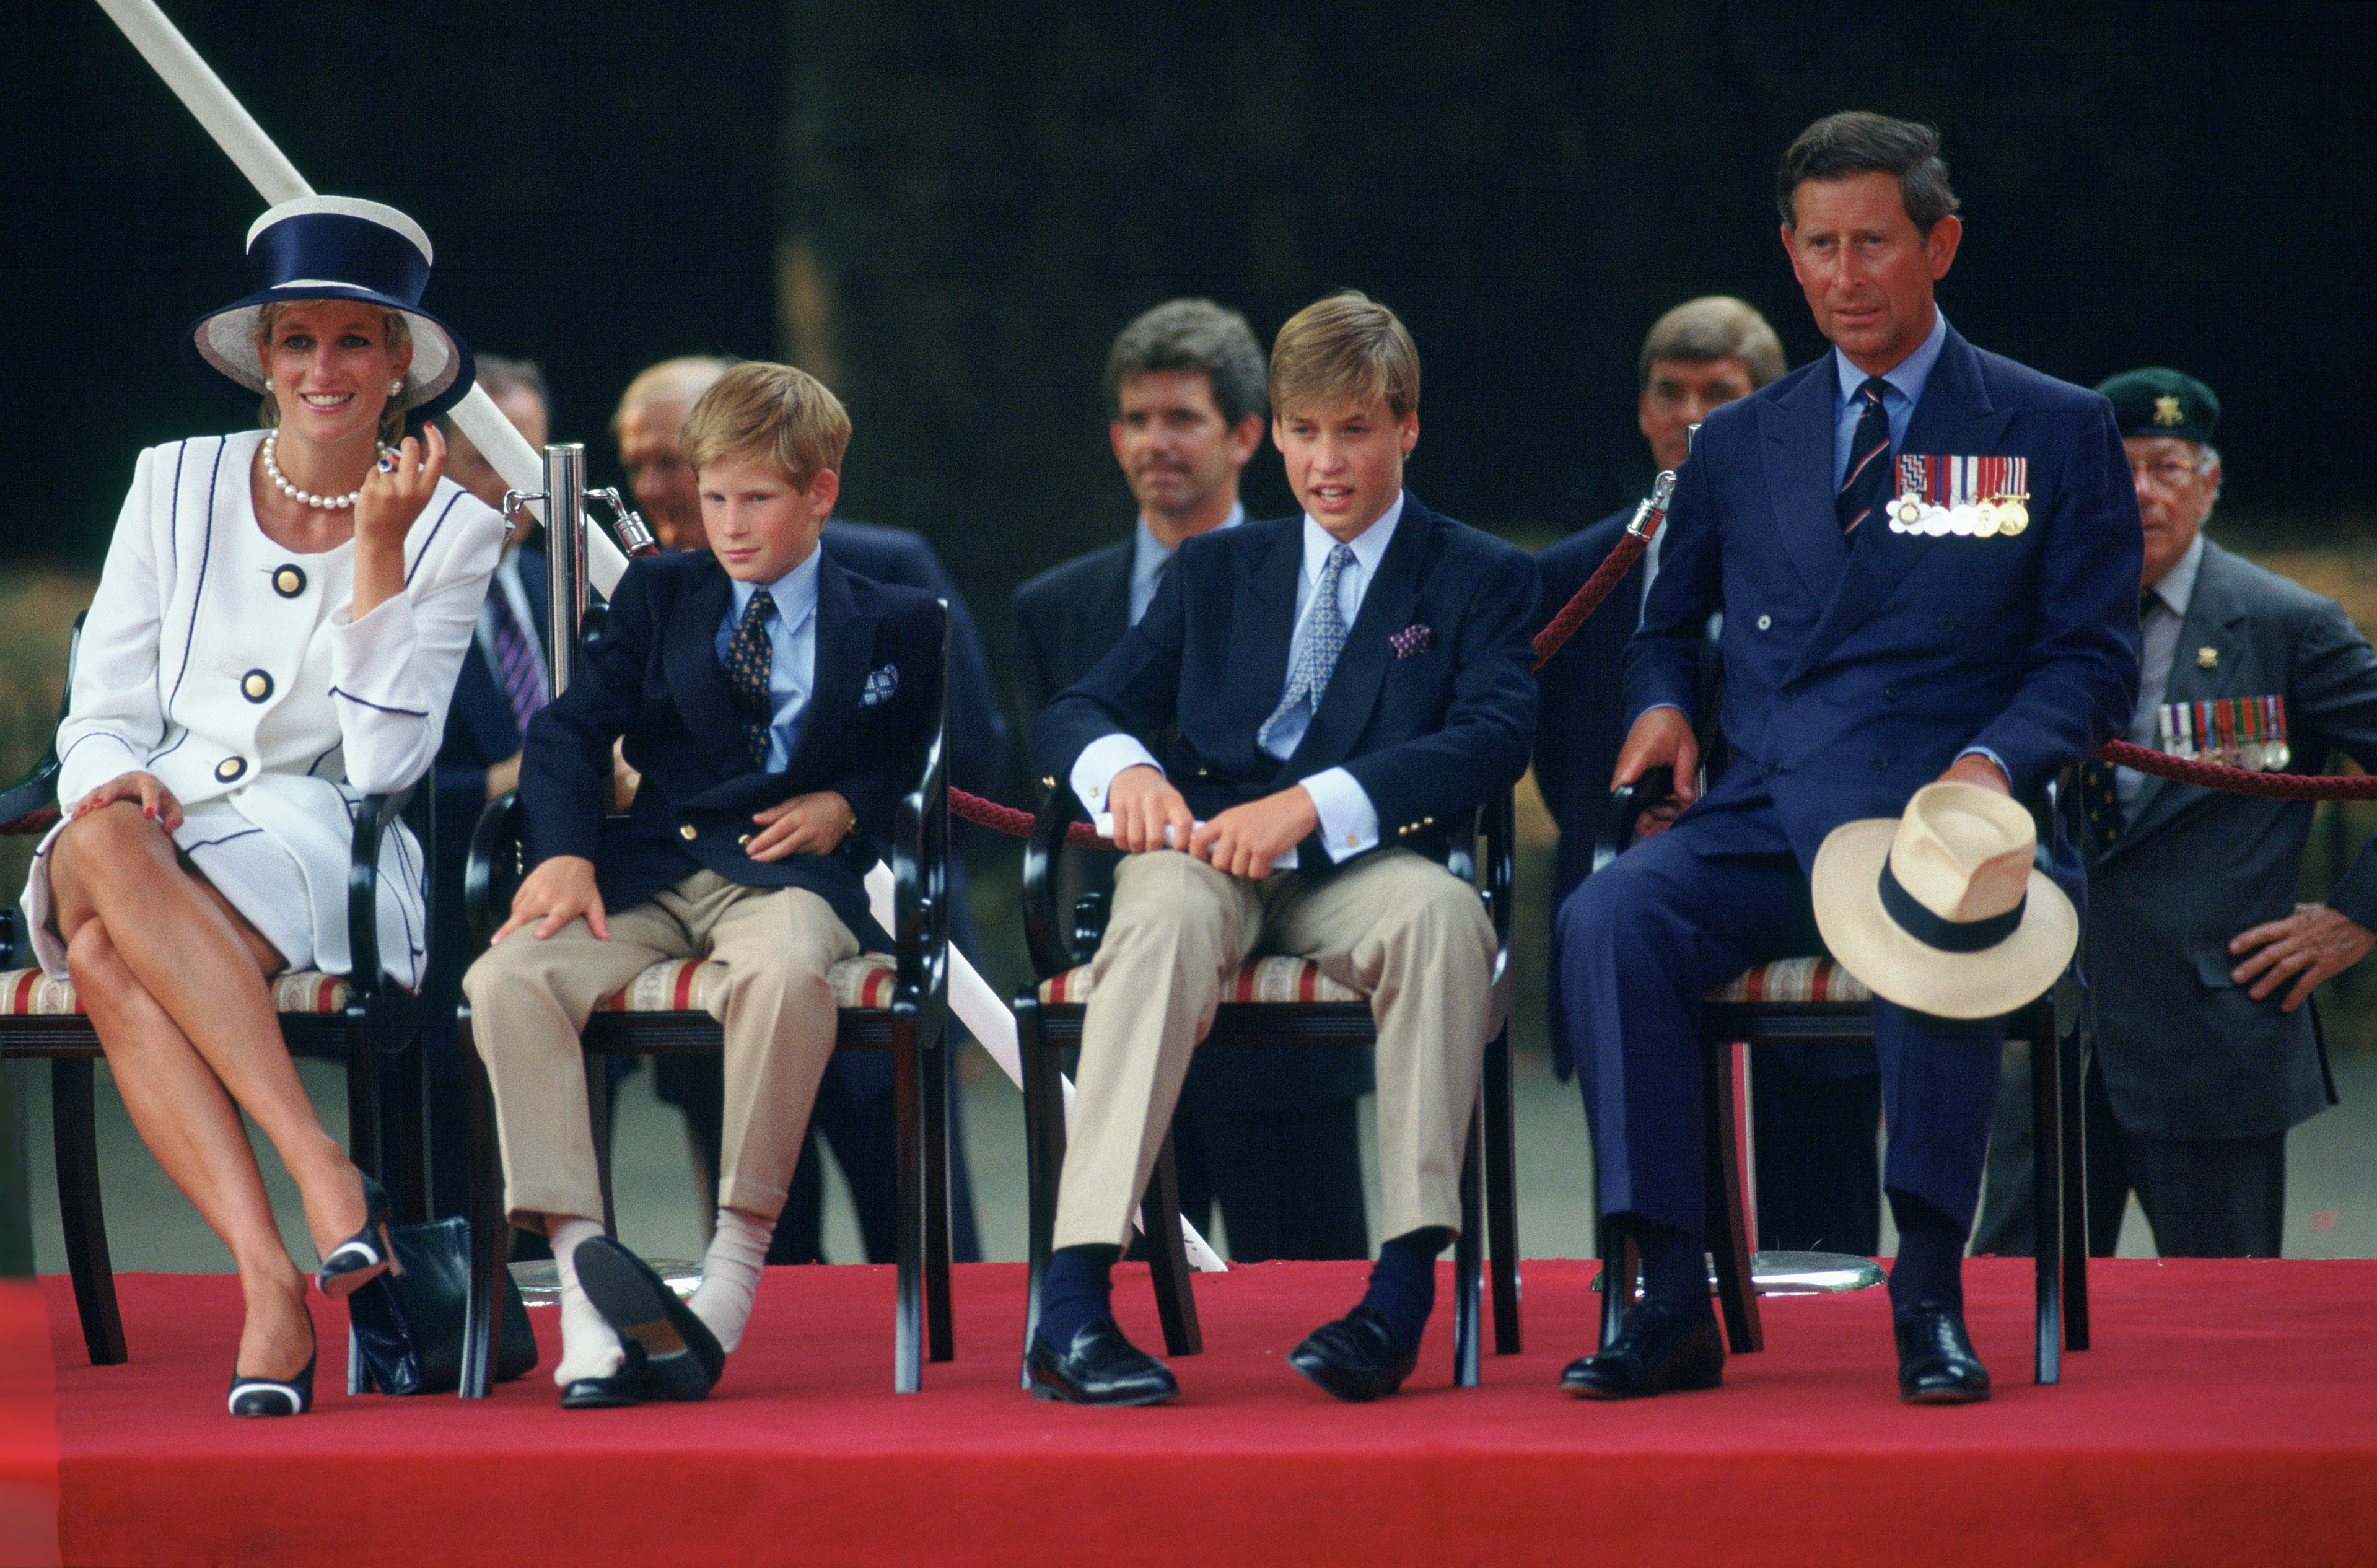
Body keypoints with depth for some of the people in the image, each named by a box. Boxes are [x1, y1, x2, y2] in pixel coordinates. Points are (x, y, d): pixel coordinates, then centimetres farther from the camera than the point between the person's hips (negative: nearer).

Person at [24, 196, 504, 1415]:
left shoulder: (452, 530, 6)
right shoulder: (175, 486, 13)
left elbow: (384, 757, -6)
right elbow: (101, 713, 12)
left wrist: (378, 550, -12)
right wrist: (114, 781, -12)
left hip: (317, 845, -3)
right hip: (159, 829, 3)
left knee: (113, 959, -36)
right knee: (103, 847, -38)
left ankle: (272, 1279, -37)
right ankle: (322, 1178, -43)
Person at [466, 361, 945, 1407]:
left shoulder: (894, 627, 15)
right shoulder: (658, 595, 19)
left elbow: (925, 767, 17)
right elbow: (571, 731, 9)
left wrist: (848, 803, -4)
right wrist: (565, 853, -10)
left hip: (786, 871, -3)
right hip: (646, 872, 3)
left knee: (784, 970, -41)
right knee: (506, 980, -29)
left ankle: (737, 1264, -33)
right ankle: (582, 1267, -34)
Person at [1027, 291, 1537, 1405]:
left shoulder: (1479, 580, 14)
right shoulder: (1215, 572, 24)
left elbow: (1495, 737, -5)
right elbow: (1073, 717, 18)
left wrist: (1316, 802, -19)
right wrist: (1123, 770, -9)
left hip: (1355, 865, -1)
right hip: (1204, 850, 1)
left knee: (1440, 912, -37)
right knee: (1166, 913, -36)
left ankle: (1405, 1291, -37)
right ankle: (1072, 1303, -47)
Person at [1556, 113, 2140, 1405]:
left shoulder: (2054, 433, 9)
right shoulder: (1738, 446, 20)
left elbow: (2094, 655, 5)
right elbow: (1669, 627, 31)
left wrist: (1996, 759, -15)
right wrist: (1662, 704, 6)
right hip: (1761, 819, 3)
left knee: (1940, 930, -40)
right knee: (1607, 921, -29)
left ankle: (1929, 1298, -30)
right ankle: (1672, 1302, -29)